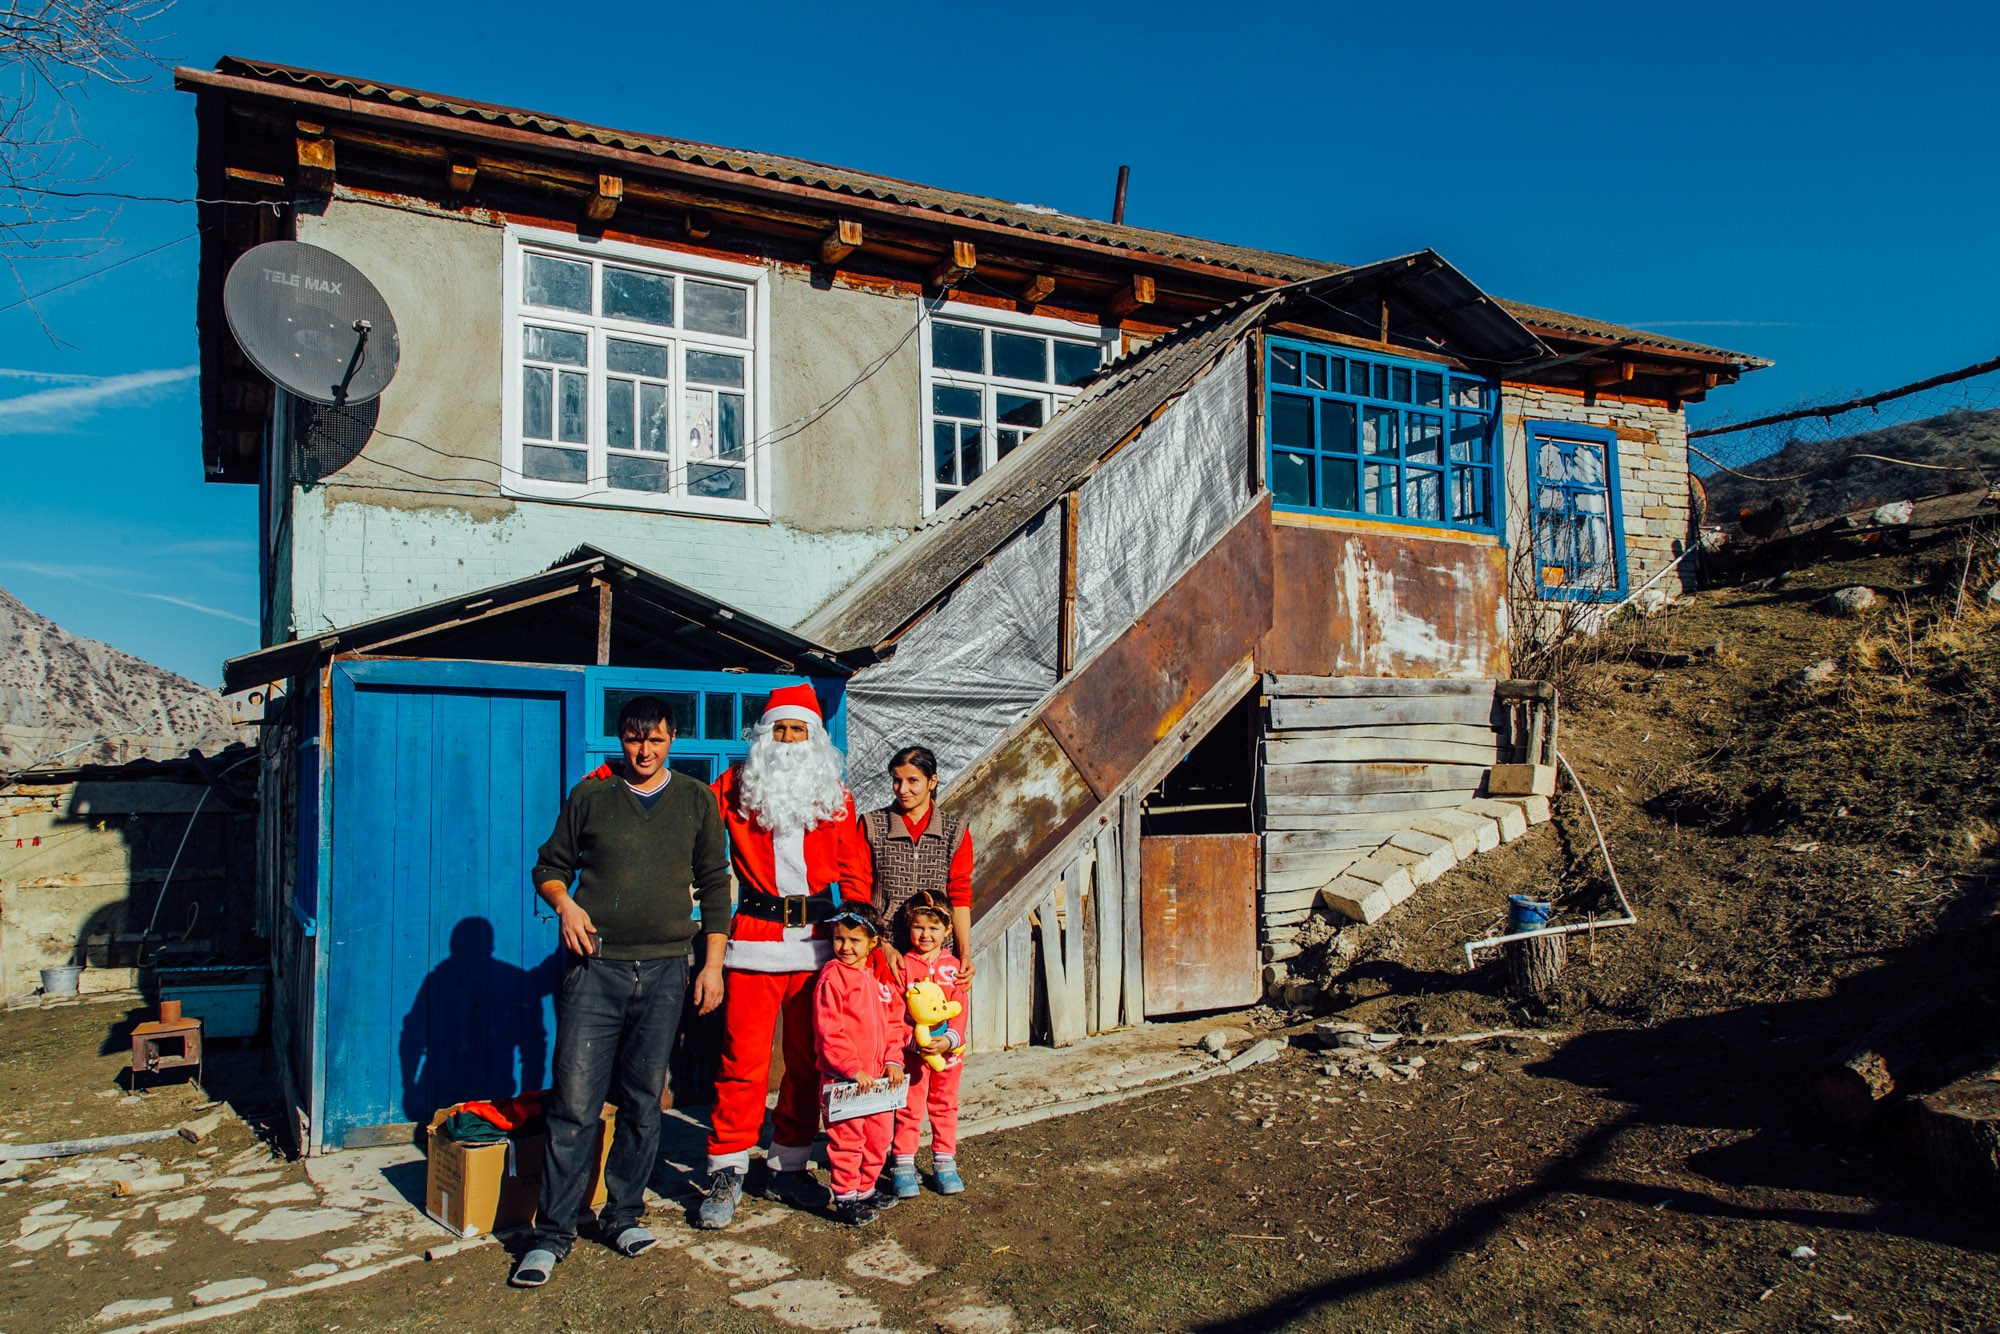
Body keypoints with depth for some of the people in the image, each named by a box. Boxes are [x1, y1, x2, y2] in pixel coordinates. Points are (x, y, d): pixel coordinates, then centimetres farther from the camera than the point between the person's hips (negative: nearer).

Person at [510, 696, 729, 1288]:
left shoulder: (697, 801, 8)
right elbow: (550, 866, 14)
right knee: (575, 1102, -2)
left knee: (643, 1101, 8)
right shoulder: (590, 796, 6)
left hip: (664, 969, 1)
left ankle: (623, 1216, 22)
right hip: (594, 967, -1)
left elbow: (714, 886, 9)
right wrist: (564, 903, -8)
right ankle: (553, 1231, 8)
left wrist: (712, 963, 4)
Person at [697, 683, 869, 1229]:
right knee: (743, 1060, -4)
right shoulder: (736, 788, 5)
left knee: (808, 1061, 9)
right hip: (754, 942, -2)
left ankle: (788, 1168, 22)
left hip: (818, 943, 3)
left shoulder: (835, 796, 10)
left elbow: (853, 871, 10)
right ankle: (727, 1174, 8)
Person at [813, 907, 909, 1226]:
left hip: (877, 1076, 6)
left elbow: (894, 1021, 13)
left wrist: (893, 1060, 0)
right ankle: (845, 1197, 13)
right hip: (842, 1078, -6)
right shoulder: (832, 977, -11)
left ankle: (866, 1188, 31)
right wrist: (853, 1069, -18)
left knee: (879, 1135, 15)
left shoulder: (881, 978, 8)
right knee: (847, 1139, 0)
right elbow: (829, 1031, -16)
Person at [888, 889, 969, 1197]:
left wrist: (949, 1039, -17)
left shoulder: (953, 966, 3)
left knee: (945, 1105, 12)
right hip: (912, 1050, -2)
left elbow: (961, 1009, -1)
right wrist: (914, 1042, -20)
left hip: (948, 1050, 3)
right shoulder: (903, 964, -4)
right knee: (909, 1107, 2)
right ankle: (903, 1165, 13)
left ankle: (944, 1163, 23)